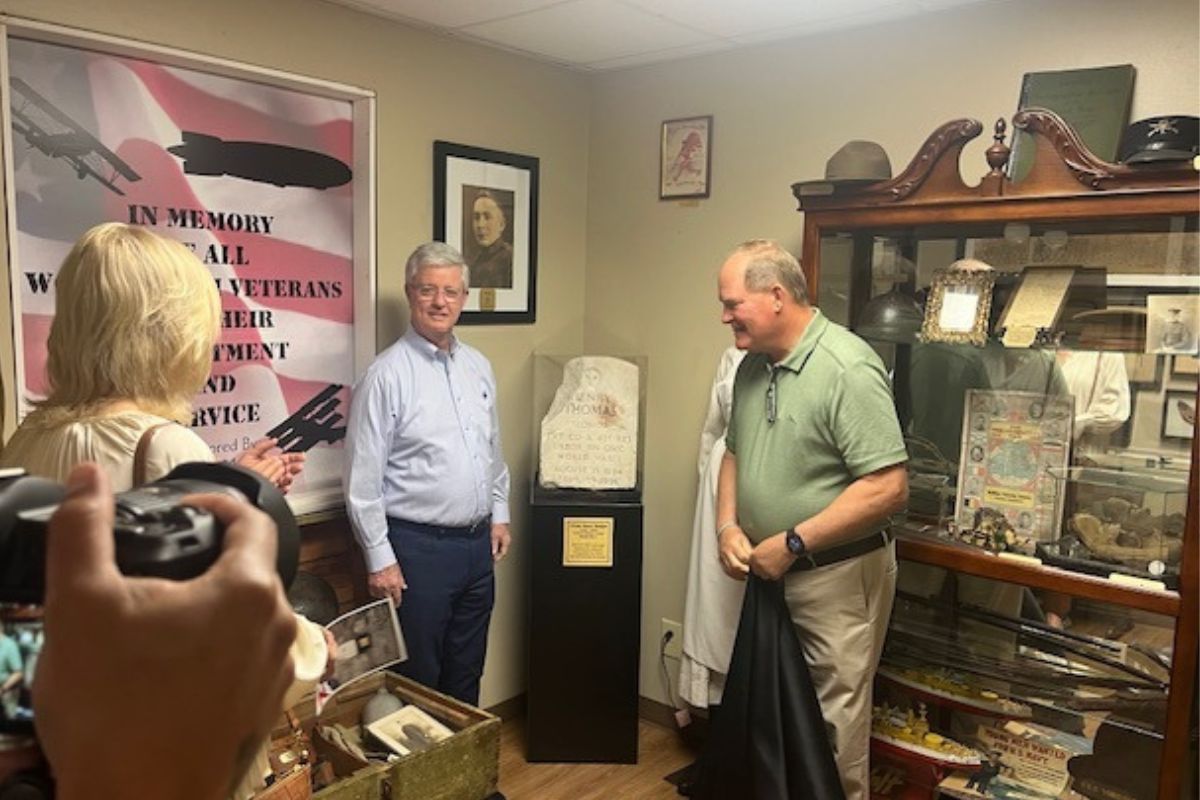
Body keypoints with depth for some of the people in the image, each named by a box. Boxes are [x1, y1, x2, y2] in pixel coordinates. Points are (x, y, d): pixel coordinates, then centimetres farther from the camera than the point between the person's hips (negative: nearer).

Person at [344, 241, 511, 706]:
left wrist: (499, 514, 13)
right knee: (419, 679, 9)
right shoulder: (386, 375, -14)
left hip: (477, 543, 6)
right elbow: (362, 479, -14)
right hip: (419, 546, -6)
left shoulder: (479, 367, 7)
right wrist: (379, 558, -13)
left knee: (467, 674, 20)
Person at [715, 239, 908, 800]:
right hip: (769, 572, 8)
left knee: (832, 722, 6)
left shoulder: (848, 369, -21)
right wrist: (728, 526, -1)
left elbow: (887, 488, -25)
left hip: (836, 576, -7)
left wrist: (793, 543, -22)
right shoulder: (752, 366, 4)